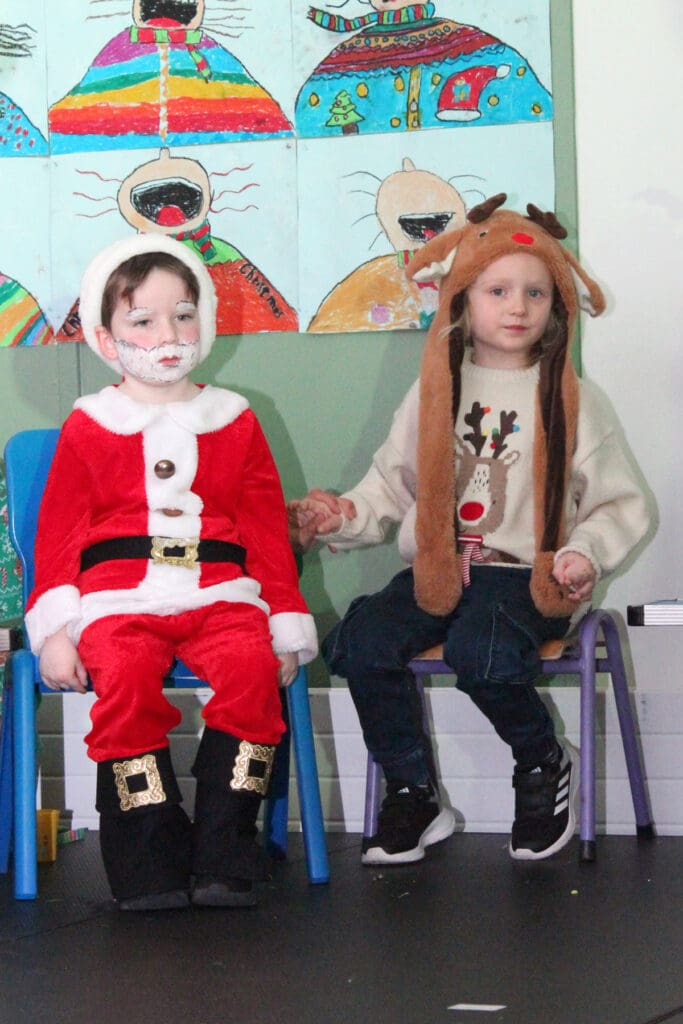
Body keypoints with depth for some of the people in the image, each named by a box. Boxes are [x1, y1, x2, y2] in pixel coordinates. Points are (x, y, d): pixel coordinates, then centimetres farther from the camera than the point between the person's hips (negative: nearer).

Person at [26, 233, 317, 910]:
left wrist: (285, 625, 8)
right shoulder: (88, 428, 14)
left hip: (220, 595, 1)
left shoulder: (233, 422, 18)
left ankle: (222, 856, -23)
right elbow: (58, 533, 9)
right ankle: (150, 862, -22)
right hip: (119, 598, -1)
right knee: (125, 678, -33)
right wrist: (54, 630, -3)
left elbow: (268, 530, 17)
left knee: (252, 667, -30)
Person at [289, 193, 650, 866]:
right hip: (437, 569, 4)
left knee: (480, 652, -34)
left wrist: (586, 552, -14)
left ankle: (544, 766, -3)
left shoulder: (572, 402, 5)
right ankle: (413, 795, -4)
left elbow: (620, 503, 6)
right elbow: (392, 484, 15)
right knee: (357, 643, -22)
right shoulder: (435, 394, 11)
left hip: (528, 575, -3)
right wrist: (346, 515, -6)